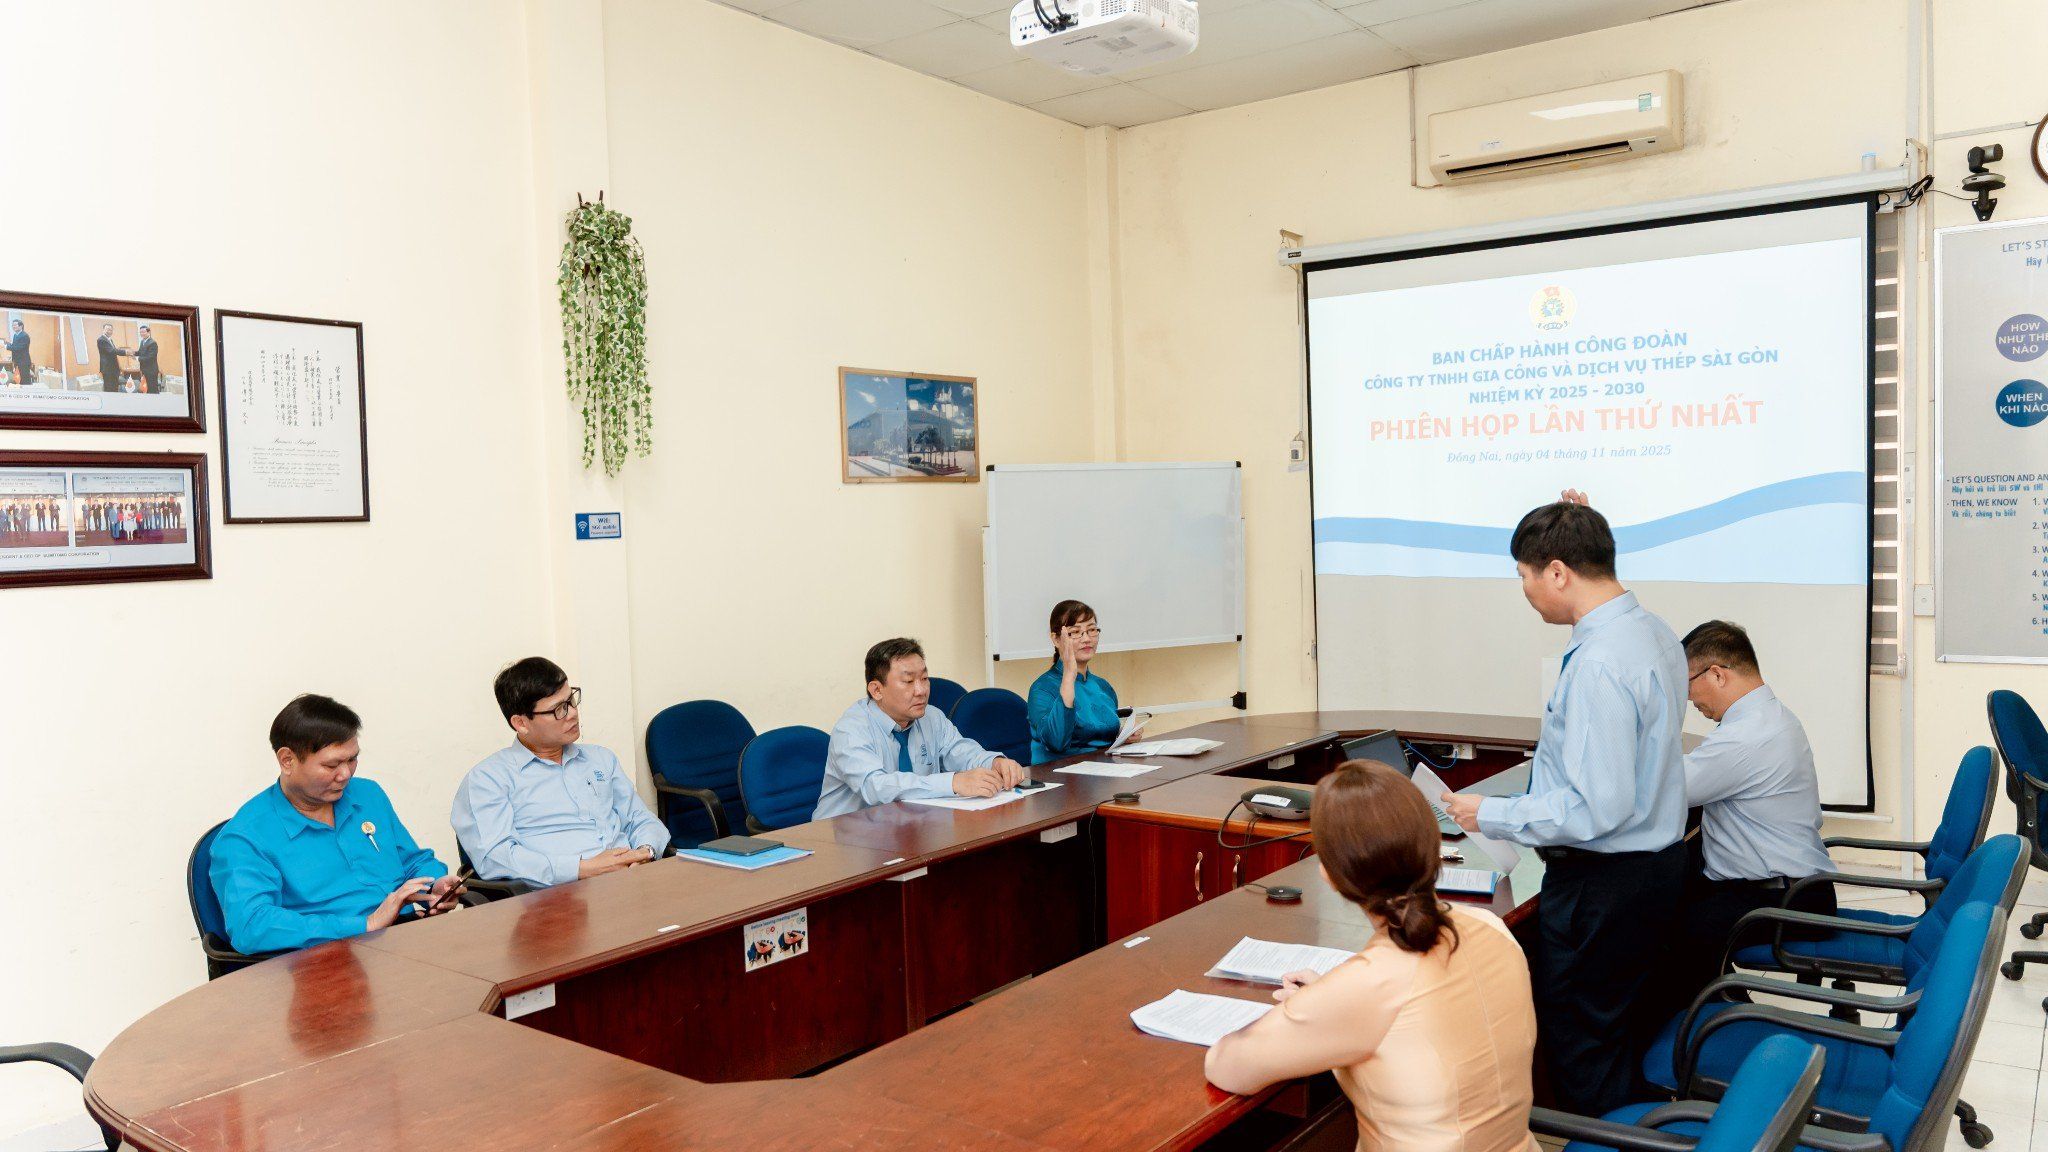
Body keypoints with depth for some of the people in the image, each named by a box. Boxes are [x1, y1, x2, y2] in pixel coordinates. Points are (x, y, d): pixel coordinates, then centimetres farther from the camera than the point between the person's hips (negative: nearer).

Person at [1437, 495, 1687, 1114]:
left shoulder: (1598, 665, -27)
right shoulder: (1654, 630, 4)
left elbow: (1597, 808, -30)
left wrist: (1490, 815, -16)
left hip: (1600, 880, -10)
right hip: (1656, 860, 10)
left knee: (1582, 1051, 5)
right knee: (1629, 1033, 23)